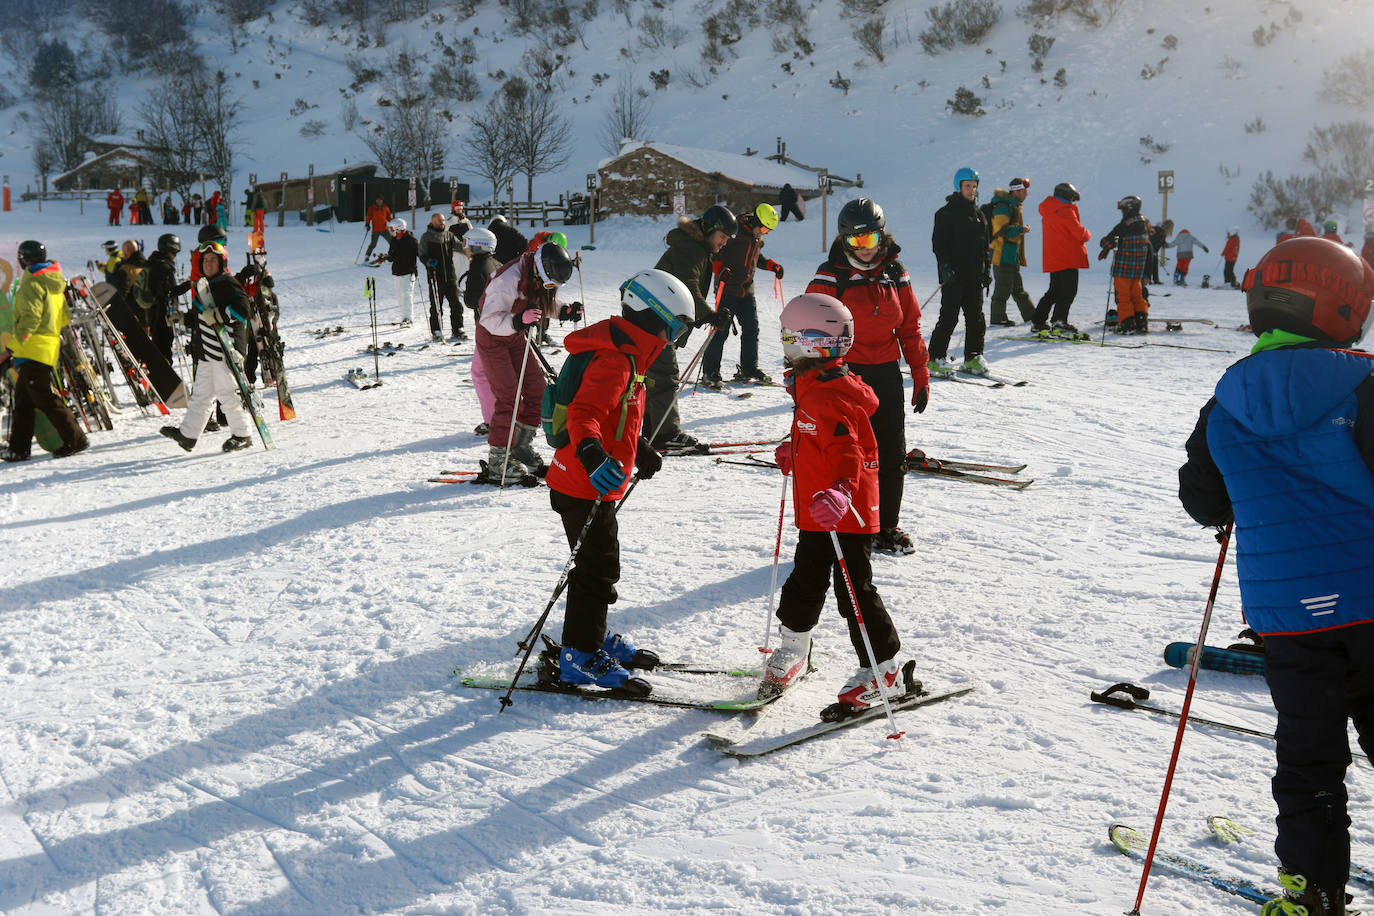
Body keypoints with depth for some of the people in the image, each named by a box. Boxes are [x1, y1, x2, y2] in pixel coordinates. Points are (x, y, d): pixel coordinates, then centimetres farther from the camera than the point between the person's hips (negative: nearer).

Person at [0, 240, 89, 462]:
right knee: (23, 401, 12)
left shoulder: (32, 284, -12)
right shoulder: (55, 283, 16)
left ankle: (75, 440, -5)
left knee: (45, 398, -7)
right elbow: (65, 318, 20)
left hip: (33, 351, -10)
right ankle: (19, 448, 14)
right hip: (49, 349, 10)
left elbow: (29, 319, -21)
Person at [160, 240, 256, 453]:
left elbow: (243, 307, -24)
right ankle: (187, 434, 18)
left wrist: (218, 315, -28)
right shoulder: (204, 285, 19)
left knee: (228, 392, -5)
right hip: (208, 351, 10)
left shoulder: (228, 283, -10)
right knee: (201, 393, 13)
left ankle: (242, 434, 6)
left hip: (227, 349, -10)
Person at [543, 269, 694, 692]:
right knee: (598, 568, -3)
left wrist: (640, 452, 33)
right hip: (585, 486, -10)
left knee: (601, 564, 21)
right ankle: (580, 656, 6)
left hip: (593, 482, 10)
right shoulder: (617, 359, -21)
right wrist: (592, 455, -50)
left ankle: (591, 636, 36)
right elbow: (583, 413, -34)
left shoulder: (622, 352, 12)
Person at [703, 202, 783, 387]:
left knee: (751, 330, 7)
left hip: (747, 291, 8)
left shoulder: (757, 238, 10)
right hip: (727, 288, -8)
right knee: (721, 330, -9)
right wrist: (720, 269, -31)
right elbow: (714, 254, -15)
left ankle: (749, 368, 19)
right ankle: (709, 373, -3)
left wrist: (772, 265, 12)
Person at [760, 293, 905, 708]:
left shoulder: (829, 398, -23)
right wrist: (792, 451, 32)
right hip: (816, 512, 10)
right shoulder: (813, 388, 10)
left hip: (846, 513, -10)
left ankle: (880, 667, 12)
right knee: (805, 581, 19)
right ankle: (791, 651, 34)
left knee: (854, 589, -2)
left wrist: (841, 489, -48)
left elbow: (846, 451, -33)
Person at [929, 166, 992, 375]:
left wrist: (986, 269, 14)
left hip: (975, 275, 6)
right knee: (949, 317, -7)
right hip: (953, 275, -6)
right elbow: (938, 243, -7)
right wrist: (945, 267, -18)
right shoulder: (946, 213, -2)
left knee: (976, 318, 6)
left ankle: (973, 357, 14)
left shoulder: (979, 215, 16)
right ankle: (935, 358, -2)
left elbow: (984, 246, 22)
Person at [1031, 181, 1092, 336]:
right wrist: (1088, 235, 10)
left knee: (1055, 290, 18)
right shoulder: (1066, 211, -11)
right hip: (1068, 258, -8)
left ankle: (1038, 322, 19)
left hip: (1052, 258, 8)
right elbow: (1080, 233, -11)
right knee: (1069, 291, -10)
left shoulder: (1047, 213, 16)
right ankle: (1059, 322, -24)